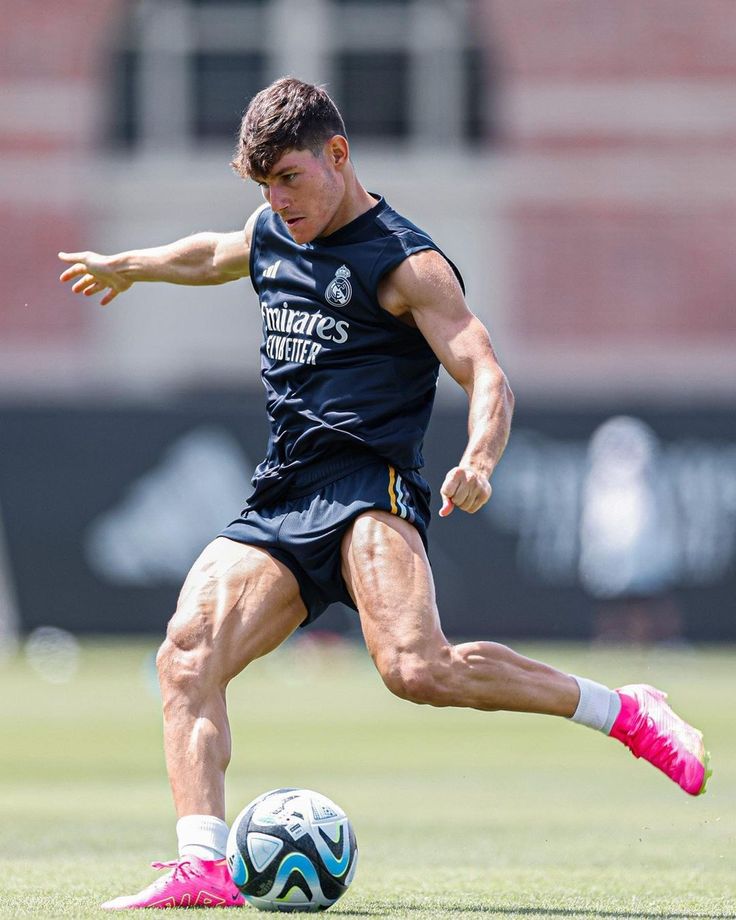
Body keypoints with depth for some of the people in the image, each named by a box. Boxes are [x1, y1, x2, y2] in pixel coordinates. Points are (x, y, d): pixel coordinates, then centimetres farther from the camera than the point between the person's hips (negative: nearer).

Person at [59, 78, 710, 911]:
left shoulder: (405, 263, -5)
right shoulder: (270, 235, 18)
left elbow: (487, 377, -13)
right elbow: (214, 255, 43)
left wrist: (479, 460, -34)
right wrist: (125, 267, 60)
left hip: (367, 491, -7)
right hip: (278, 505, 7)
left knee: (417, 667, -30)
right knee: (187, 656, -16)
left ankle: (625, 713, -15)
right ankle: (204, 867, -25)